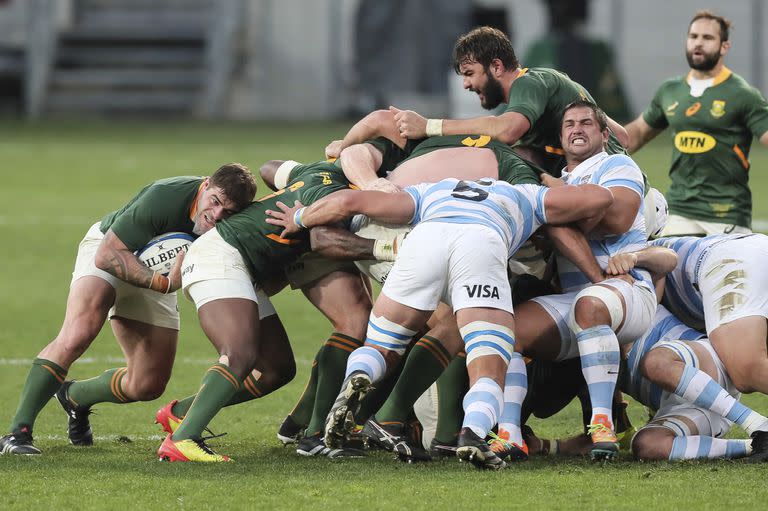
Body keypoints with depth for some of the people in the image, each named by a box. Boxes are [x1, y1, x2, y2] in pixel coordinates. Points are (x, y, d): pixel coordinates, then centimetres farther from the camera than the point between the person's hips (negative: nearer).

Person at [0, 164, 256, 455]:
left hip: (159, 272, 6)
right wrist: (164, 283, -42)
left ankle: (74, 396, 32)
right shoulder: (164, 197, -36)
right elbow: (107, 254, -32)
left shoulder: (233, 226, -22)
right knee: (76, 337, -31)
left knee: (148, 385, 3)